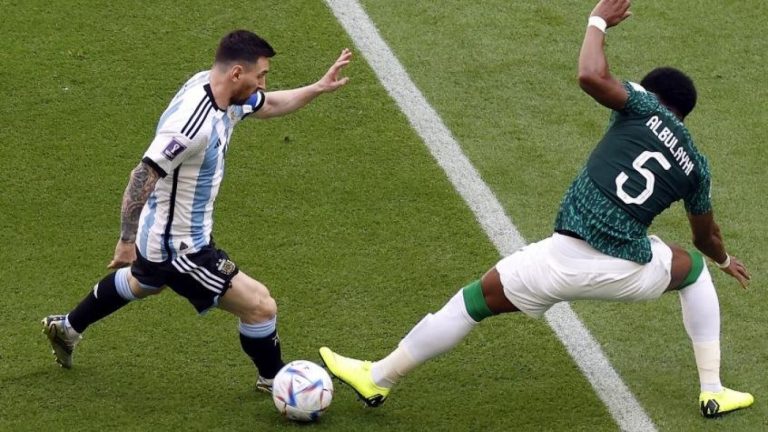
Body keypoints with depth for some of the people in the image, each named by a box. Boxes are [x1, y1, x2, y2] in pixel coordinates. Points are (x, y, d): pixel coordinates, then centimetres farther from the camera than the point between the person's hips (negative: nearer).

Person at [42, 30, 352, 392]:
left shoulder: (223, 92, -7)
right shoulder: (193, 123, -35)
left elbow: (267, 106, 14)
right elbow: (142, 177, -31)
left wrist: (319, 88, 4)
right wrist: (127, 240, -25)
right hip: (181, 249, -10)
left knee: (140, 284, 39)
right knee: (260, 307, -4)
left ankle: (67, 327, 58)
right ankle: (273, 380, 23)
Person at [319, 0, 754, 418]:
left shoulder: (645, 108, 3)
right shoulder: (695, 166, 13)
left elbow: (591, 75, -15)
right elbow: (707, 236, 28)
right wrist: (724, 260, 52)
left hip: (568, 258, -3)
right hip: (630, 272, 3)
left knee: (476, 299, 15)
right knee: (694, 269, 35)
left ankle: (379, 379, 23)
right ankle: (713, 393, 32)